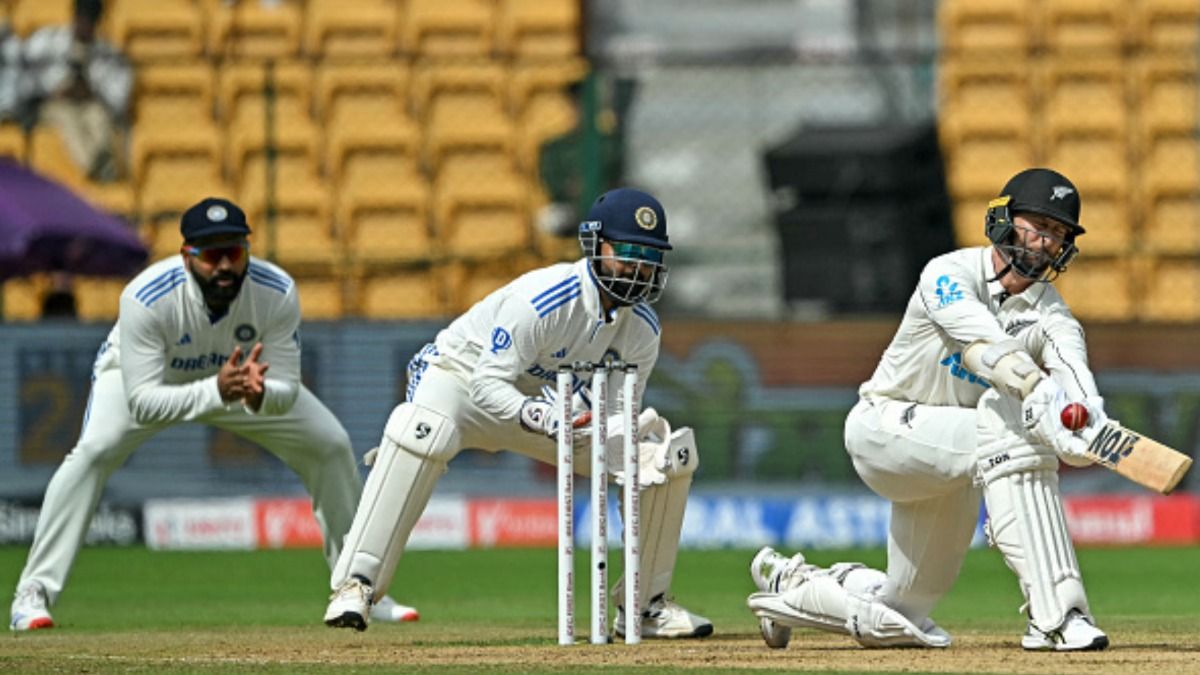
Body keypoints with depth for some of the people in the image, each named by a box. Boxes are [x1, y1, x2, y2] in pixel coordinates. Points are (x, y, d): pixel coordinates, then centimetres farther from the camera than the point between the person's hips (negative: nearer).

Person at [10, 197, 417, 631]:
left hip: (237, 373, 3)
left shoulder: (276, 293, -31)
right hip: (146, 374, -3)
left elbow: (287, 391, -27)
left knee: (330, 444, -5)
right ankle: (33, 594, -23)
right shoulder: (146, 298, -40)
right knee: (94, 451, -31)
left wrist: (259, 393, -52)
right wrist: (215, 391, -58)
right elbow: (141, 402, -42)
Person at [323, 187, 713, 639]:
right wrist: (547, 420, -47)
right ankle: (355, 585, -39)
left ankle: (646, 603, 9)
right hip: (462, 377, -6)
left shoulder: (642, 329, -11)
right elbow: (488, 384, -31)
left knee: (672, 454, -6)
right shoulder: (542, 297, -30)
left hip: (549, 398, 6)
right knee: (423, 432, -42)